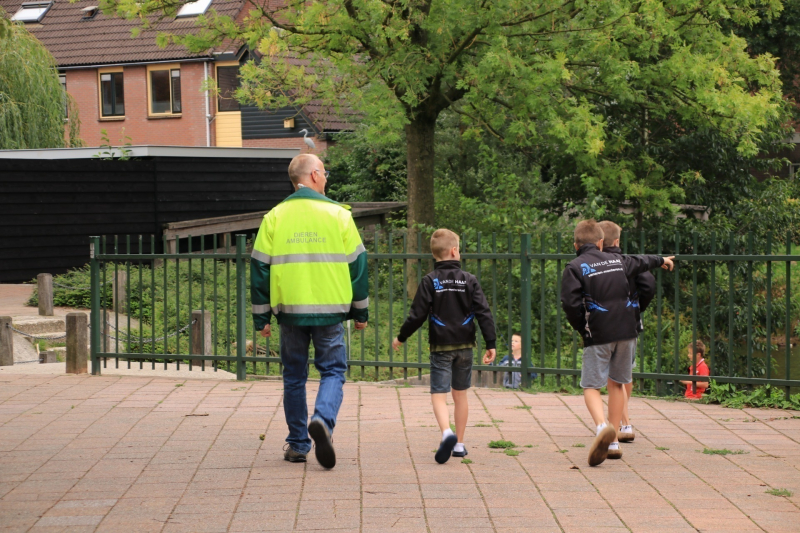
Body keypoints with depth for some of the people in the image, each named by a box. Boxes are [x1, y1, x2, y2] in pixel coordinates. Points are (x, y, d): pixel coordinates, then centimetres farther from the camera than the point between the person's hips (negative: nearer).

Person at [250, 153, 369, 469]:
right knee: (333, 372, 6)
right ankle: (323, 420, -21)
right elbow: (357, 265, 2)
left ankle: (297, 444, 15)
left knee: (294, 377, 13)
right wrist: (361, 312, 12)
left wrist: (261, 317, 10)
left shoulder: (274, 218, 2)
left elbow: (260, 269, 3)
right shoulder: (338, 215, -1)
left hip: (290, 312, 2)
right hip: (329, 312, -2)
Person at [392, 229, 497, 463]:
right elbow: (484, 313, -5)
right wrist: (491, 344, -1)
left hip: (441, 347, -2)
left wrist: (401, 338, 9)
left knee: (438, 394, -5)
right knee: (460, 394, 14)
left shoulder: (430, 281, -5)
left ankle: (447, 432, -31)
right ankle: (459, 443, 18)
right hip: (465, 346, 2)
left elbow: (417, 315, -5)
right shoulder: (469, 280, 0)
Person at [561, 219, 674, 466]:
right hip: (626, 331, 5)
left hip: (598, 335, -5)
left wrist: (581, 328, 3)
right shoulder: (617, 261, 14)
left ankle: (602, 426, -32)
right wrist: (661, 260, 56)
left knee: (591, 386, -3)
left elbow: (570, 304, -13)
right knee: (616, 383, 17)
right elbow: (641, 261, 35)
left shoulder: (575, 268, -3)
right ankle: (613, 442, 18)